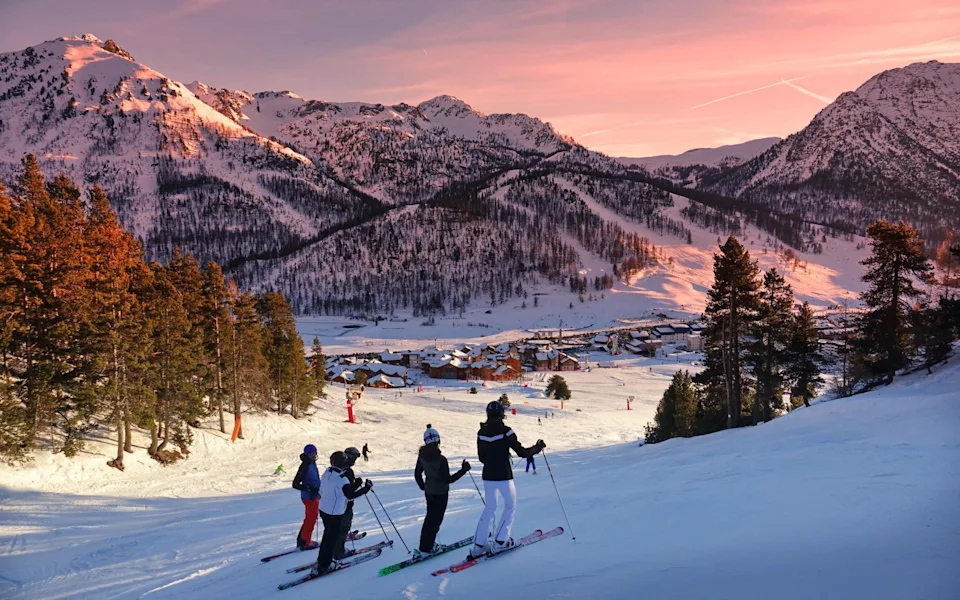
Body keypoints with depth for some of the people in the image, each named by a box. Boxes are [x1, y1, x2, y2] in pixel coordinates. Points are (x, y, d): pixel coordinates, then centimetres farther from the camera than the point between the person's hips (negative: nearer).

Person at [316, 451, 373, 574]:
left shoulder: (326, 473, 1)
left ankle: (322, 559, 35)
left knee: (328, 533, 24)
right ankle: (323, 566, 11)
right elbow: (350, 495, -23)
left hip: (323, 509, 9)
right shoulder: (342, 479, -24)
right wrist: (366, 488, -16)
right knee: (332, 538, 4)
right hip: (335, 512, -8)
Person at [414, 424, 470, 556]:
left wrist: (422, 486, 20)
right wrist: (463, 470, -17)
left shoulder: (422, 456, -7)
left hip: (429, 491, 6)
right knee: (435, 519, 7)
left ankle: (427, 543, 33)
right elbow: (448, 479, -22)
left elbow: (417, 473, 4)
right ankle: (426, 548, 13)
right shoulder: (441, 459, -28)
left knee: (430, 517, 22)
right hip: (440, 493, -6)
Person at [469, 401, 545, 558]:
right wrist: (538, 447, 6)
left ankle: (478, 545, 11)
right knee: (510, 506, 15)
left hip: (487, 476, 5)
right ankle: (500, 542, 9)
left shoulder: (481, 432, 0)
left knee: (489, 508, 17)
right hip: (503, 476, -5)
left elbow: (481, 457, 10)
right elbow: (522, 452, -10)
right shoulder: (505, 431, -14)